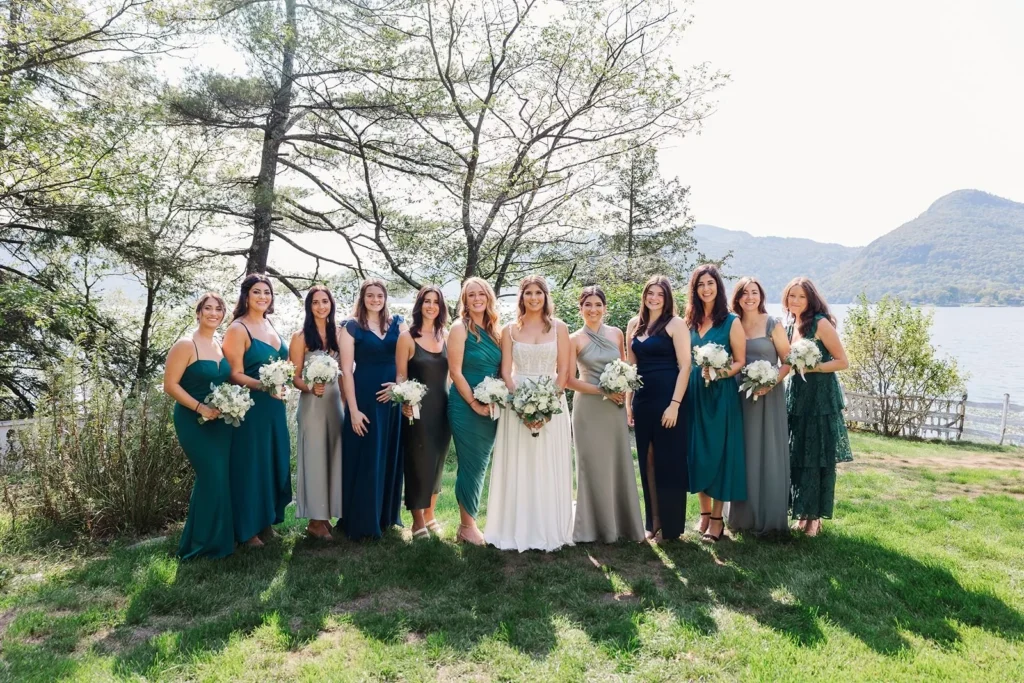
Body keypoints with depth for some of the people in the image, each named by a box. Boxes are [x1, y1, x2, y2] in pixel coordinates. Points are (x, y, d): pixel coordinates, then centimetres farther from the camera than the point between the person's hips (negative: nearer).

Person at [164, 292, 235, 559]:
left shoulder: (221, 346, 9)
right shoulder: (186, 345, -12)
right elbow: (170, 385, -15)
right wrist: (201, 408, -21)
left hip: (221, 422, 7)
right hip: (194, 422, -7)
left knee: (221, 477, 10)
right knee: (212, 477, -9)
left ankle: (218, 537, 25)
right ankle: (205, 542, 7)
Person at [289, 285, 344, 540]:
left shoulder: (337, 334, 9)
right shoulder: (301, 337, -5)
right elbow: (295, 378, -6)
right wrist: (311, 387, -26)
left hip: (335, 401, 5)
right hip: (312, 404, -5)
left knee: (334, 458, 7)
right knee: (314, 459, -1)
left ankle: (327, 515, 19)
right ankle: (315, 521, 9)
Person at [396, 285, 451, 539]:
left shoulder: (446, 336, 7)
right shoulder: (407, 337, -5)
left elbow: (452, 371, 11)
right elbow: (401, 375, -7)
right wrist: (404, 402, -21)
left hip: (442, 408, 5)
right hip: (418, 409, -5)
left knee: (436, 462, 14)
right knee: (418, 463, 1)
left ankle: (430, 515, 29)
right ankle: (418, 521, 14)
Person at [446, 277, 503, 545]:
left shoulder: (493, 330, 11)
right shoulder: (460, 327, -7)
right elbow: (455, 370, -13)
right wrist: (475, 403, -14)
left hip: (490, 409, 6)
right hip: (466, 407, -6)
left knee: (480, 466, 11)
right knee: (470, 465, 0)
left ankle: (469, 522, 23)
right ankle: (467, 527, 12)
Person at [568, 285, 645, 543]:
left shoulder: (616, 334, 8)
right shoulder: (575, 339, -3)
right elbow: (570, 380, -6)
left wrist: (623, 390, -5)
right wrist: (603, 391, -14)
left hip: (616, 408, 4)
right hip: (589, 408, -3)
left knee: (619, 463, 7)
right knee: (594, 466, 2)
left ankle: (622, 523, 19)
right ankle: (597, 526, 14)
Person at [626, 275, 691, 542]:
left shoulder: (675, 324, -5)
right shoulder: (634, 325, 11)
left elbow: (684, 366, -10)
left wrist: (675, 404, -16)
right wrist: (628, 403, 10)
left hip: (669, 399, -5)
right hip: (642, 400, 6)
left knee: (669, 461, 2)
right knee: (648, 461, 11)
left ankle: (670, 526, 15)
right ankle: (653, 522, 22)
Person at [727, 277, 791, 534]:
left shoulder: (772, 325, -3)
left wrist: (771, 383, -18)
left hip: (768, 396, -3)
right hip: (740, 395, 3)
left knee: (767, 453, 3)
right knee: (743, 453, 8)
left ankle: (768, 516, 14)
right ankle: (744, 515, 19)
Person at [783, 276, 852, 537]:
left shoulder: (821, 323, -11)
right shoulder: (790, 325, 10)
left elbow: (843, 361, -11)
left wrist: (812, 367, -20)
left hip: (821, 397, -6)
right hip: (796, 395, 6)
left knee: (818, 457, 1)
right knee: (796, 456, 8)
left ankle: (815, 515, 12)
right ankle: (802, 512, 19)